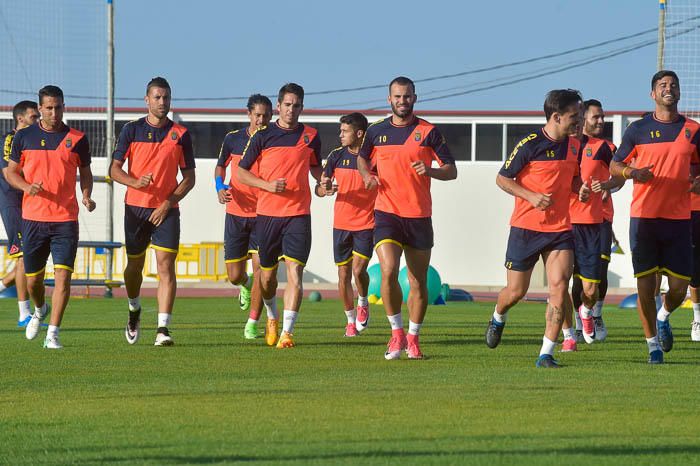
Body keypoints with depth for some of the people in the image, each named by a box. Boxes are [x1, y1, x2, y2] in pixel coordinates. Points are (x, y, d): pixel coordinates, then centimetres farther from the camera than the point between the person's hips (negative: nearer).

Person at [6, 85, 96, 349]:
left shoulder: (77, 139, 3)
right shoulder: (24, 137, 4)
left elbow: (85, 173, 13)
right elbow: (11, 172, 10)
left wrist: (86, 196, -6)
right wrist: (27, 186, -11)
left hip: (66, 219, -1)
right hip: (33, 218, 1)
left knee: (63, 275, -13)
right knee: (33, 277, 9)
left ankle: (53, 334, -11)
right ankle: (40, 311, 42)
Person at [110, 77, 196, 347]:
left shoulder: (180, 134, 3)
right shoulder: (132, 130, 2)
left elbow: (189, 177, 5)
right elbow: (114, 169, 1)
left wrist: (168, 203, -8)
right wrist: (135, 182, -20)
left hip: (166, 211, -1)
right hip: (135, 208, 1)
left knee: (166, 266, -12)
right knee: (134, 266, 11)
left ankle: (163, 329, -17)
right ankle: (134, 311, 40)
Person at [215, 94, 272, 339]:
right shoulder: (233, 139, 0)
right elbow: (220, 166, 15)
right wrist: (220, 187, -4)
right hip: (236, 214, 1)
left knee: (260, 266, -13)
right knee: (234, 276, 3)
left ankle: (253, 323, -3)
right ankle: (247, 285, 41)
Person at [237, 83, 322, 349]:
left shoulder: (310, 136, 6)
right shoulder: (262, 137, 0)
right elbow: (241, 172, 3)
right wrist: (268, 185, -12)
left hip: (298, 215, 0)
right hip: (267, 214, 0)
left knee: (294, 272, -15)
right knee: (267, 273, 11)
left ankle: (287, 332, -18)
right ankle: (272, 317, 40)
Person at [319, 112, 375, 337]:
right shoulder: (336, 156, 2)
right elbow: (319, 187, 2)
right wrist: (324, 189, -22)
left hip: (367, 224, -3)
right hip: (341, 224, 3)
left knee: (358, 270, -15)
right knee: (344, 275, 4)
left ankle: (363, 304, 15)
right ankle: (351, 320, 20)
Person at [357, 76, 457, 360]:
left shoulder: (428, 132, 1)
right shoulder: (377, 132, 6)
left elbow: (451, 171, 2)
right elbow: (362, 157, 26)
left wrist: (430, 170, -18)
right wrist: (366, 175, 4)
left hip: (419, 216, 0)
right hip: (387, 212, 0)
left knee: (419, 282, 5)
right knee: (388, 271, -20)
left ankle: (412, 338, 22)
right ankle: (396, 332, -4)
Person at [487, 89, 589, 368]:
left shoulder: (574, 145, 7)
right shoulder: (530, 145, -12)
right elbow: (502, 179, -6)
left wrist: (581, 189, 1)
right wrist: (531, 196, -18)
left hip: (560, 228, 4)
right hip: (526, 227, -4)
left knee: (560, 286, -13)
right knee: (516, 291, 6)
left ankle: (547, 353, -9)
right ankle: (498, 319, 43)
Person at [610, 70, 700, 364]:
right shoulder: (638, 129, 3)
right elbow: (614, 166, 9)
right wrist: (632, 172, -13)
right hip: (644, 216, -1)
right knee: (645, 285, -4)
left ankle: (663, 317, 34)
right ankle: (653, 343, 11)